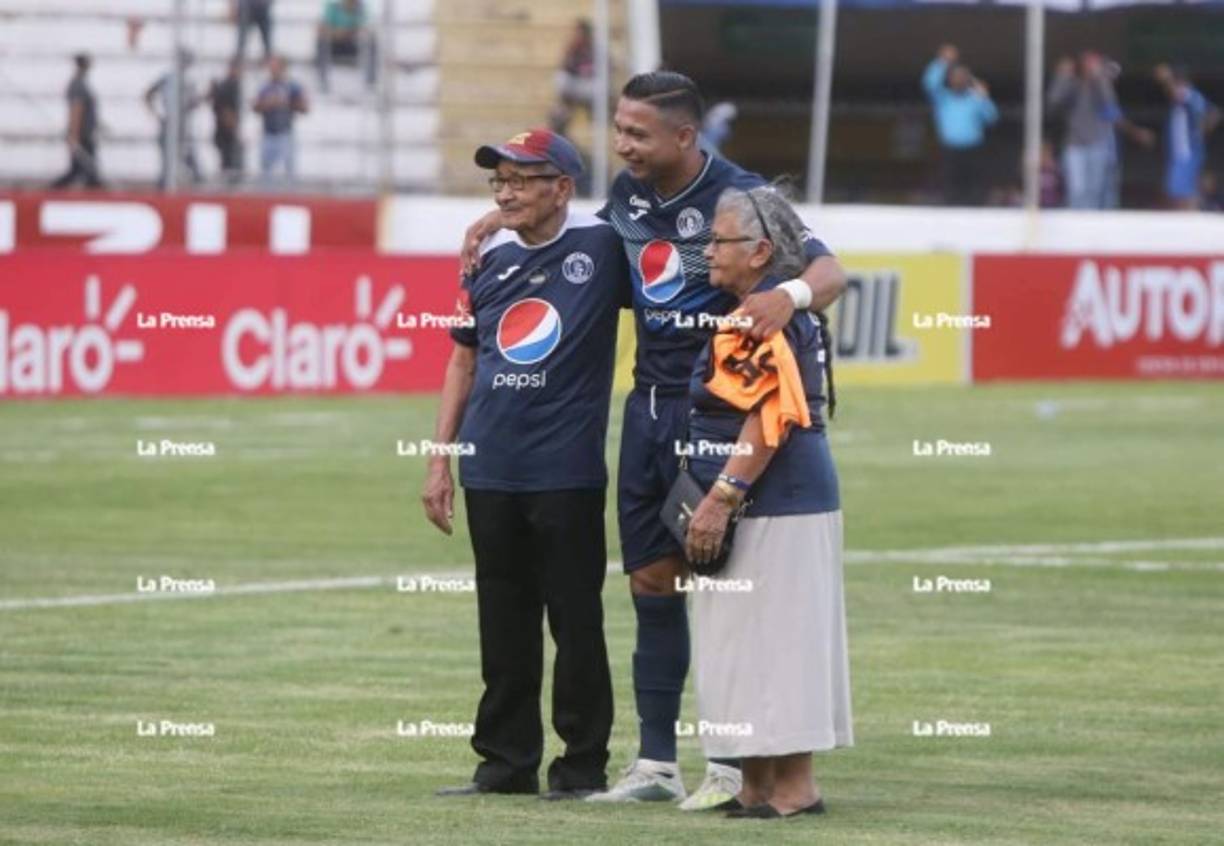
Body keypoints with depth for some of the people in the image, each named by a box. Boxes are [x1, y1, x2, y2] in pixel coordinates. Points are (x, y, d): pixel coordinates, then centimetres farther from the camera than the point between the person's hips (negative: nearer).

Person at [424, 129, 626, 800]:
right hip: (489, 470, 5)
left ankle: (583, 764, 7)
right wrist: (440, 462, 13)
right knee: (503, 623, 10)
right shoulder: (489, 259, 10)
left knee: (575, 620, 0)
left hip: (567, 473, -5)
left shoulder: (603, 247, -4)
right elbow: (464, 361, 16)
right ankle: (507, 762, 17)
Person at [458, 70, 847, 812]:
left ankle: (732, 767, 3)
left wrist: (792, 294, -44)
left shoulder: (737, 197, -15)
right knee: (650, 579, 10)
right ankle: (655, 763, 17)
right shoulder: (629, 193, 5)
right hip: (649, 403, 7)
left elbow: (831, 272, -21)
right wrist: (505, 221, 13)